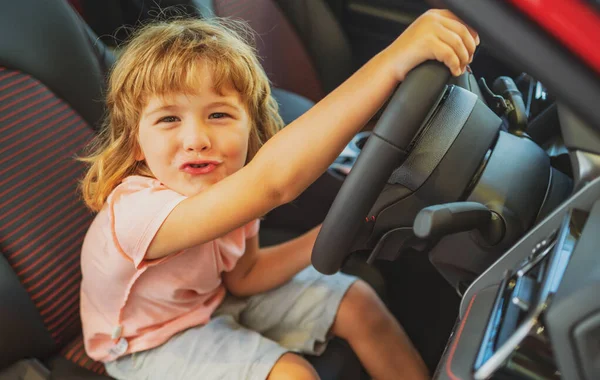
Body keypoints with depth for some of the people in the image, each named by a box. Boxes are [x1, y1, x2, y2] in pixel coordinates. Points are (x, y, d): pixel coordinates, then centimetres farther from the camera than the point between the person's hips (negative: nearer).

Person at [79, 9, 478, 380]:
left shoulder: (229, 190, -18)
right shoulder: (136, 211, -42)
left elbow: (241, 276, -6)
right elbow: (273, 178, -60)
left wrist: (325, 237, -21)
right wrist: (394, 59, -65)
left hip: (217, 294, 6)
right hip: (152, 342, -5)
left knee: (358, 302, 0)